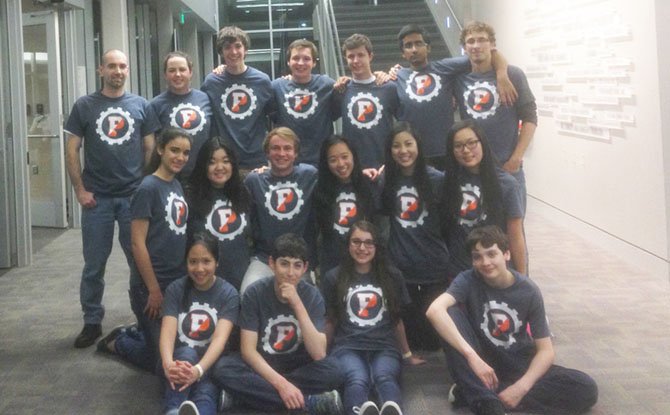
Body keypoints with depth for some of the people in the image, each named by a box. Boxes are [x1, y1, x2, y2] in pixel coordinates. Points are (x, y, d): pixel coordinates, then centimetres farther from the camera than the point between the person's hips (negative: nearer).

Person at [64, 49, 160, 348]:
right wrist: (80, 189, -6)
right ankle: (92, 322, 18)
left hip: (135, 195, 1)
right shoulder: (84, 106, 2)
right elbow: (72, 150, 2)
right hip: (97, 197, -1)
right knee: (94, 265, 6)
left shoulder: (141, 105, 5)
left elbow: (150, 148, 9)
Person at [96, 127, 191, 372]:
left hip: (178, 282, 7)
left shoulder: (177, 185, 7)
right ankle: (118, 342, 26)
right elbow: (137, 243, -18)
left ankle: (128, 333, 34)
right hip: (151, 286, -7)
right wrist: (154, 290, -17)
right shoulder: (148, 188, -16)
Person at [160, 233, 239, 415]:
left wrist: (198, 370, -39)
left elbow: (220, 338, -19)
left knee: (206, 394, -34)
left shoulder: (229, 294, -4)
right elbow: (167, 332, -14)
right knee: (187, 354, -35)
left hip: (210, 364, -1)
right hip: (179, 358, 1)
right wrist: (168, 364, -37)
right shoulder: (175, 289, 0)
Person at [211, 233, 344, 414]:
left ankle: (251, 392, -24)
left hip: (298, 366, 0)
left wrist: (297, 305, -30)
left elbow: (319, 354, -22)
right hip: (261, 365, 0)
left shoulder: (312, 296, -12)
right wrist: (281, 383, -32)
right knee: (223, 368, -31)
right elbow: (248, 350, -17)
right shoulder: (255, 293, -13)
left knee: (332, 369, -30)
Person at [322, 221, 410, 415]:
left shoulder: (392, 277, 17)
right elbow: (329, 321, 20)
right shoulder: (334, 277, 13)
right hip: (348, 347, -1)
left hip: (384, 346, 1)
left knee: (385, 378, -37)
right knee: (356, 381, -38)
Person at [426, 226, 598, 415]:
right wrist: (472, 357, -40)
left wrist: (521, 387, -26)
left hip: (518, 364, 2)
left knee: (586, 389, -21)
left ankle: (473, 393, -25)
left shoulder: (528, 291, -9)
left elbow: (545, 350, -9)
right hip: (480, 360, -2)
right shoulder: (468, 280, -13)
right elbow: (434, 311, -33)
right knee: (450, 313, -26)